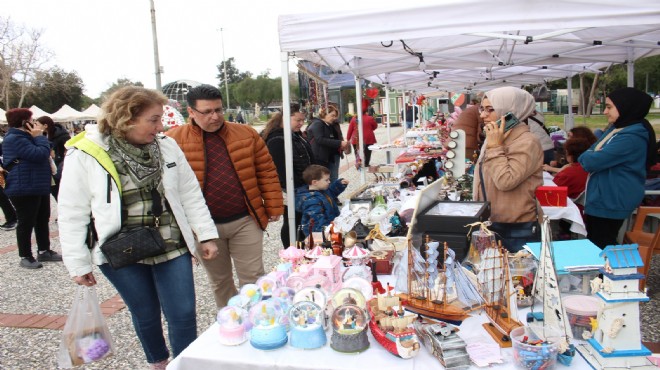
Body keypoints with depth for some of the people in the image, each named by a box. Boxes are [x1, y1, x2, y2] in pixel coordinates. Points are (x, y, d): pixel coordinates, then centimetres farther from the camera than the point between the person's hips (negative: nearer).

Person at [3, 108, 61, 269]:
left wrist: (39, 136, 5)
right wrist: (39, 136, -16)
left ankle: (44, 251, 26)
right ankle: (25, 257, 9)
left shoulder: (26, 137, 17)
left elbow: (44, 152, 16)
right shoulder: (15, 139, -18)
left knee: (43, 220, 16)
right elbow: (40, 154, -26)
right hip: (24, 190, -11)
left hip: (39, 187, 11)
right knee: (26, 223, -1)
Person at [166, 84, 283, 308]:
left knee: (253, 279, 7)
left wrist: (274, 207, 2)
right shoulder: (174, 140, -4)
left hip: (245, 221, 0)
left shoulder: (247, 134, 1)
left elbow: (267, 172, 5)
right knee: (219, 281, 17)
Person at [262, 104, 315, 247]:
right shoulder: (277, 140, -20)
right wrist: (298, 189, -19)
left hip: (301, 189, 9)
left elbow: (308, 159, 20)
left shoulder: (296, 135, 11)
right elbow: (282, 169, -24)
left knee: (300, 221, 17)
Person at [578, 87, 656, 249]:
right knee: (593, 244, 19)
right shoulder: (615, 129, 11)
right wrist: (590, 157, -4)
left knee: (601, 248, 0)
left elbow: (594, 161, -26)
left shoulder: (632, 137, -22)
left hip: (611, 204, -10)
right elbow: (593, 150, 18)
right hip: (600, 199, 10)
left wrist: (586, 157, -4)